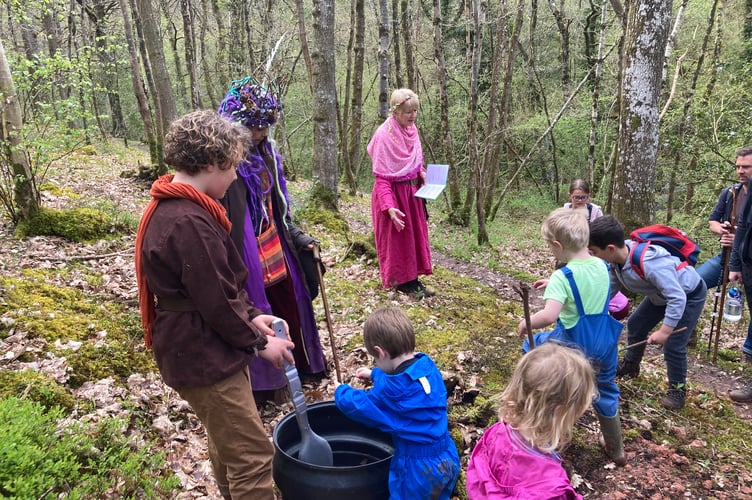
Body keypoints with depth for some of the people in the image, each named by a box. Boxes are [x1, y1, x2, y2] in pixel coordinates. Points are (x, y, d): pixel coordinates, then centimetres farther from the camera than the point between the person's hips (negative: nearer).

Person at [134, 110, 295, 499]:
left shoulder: (172, 207, 7)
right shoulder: (188, 223, -27)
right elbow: (216, 301, -23)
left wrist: (250, 316, 5)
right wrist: (257, 342, -9)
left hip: (202, 349, 10)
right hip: (204, 357, -10)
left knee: (226, 443, 26)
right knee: (252, 457, -1)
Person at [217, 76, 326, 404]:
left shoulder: (266, 151, 5)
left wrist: (296, 236, 12)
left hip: (276, 246, 8)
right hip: (247, 252, -7)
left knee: (289, 304, 18)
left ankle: (298, 365, 39)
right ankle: (267, 381, 26)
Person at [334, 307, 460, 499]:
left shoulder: (392, 390, -25)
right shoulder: (427, 366, -4)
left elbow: (355, 405, -9)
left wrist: (340, 391, 11)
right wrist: (374, 374, 31)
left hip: (420, 469, -8)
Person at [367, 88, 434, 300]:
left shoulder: (411, 129, 1)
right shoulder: (384, 136, -21)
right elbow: (381, 177, -22)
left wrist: (422, 173, -3)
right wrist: (390, 207, -31)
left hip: (412, 191, 8)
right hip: (393, 193, -8)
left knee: (415, 235, 14)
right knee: (397, 239, 4)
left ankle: (413, 280, 27)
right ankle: (402, 282, 18)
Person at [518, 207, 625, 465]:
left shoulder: (562, 277, -22)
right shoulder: (601, 266, 0)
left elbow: (549, 315, -35)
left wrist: (525, 323, -19)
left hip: (574, 344, -6)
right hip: (604, 343, 6)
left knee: (532, 345, 20)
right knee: (606, 391, 25)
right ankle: (616, 450, 41)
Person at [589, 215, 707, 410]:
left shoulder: (649, 264, -43)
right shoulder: (617, 259, -18)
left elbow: (677, 299, -38)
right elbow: (610, 285, -1)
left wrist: (664, 331, -38)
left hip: (690, 294, -8)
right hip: (663, 292, 8)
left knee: (673, 345, -10)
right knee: (636, 324, 13)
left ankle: (678, 389, 13)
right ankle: (630, 366, 36)